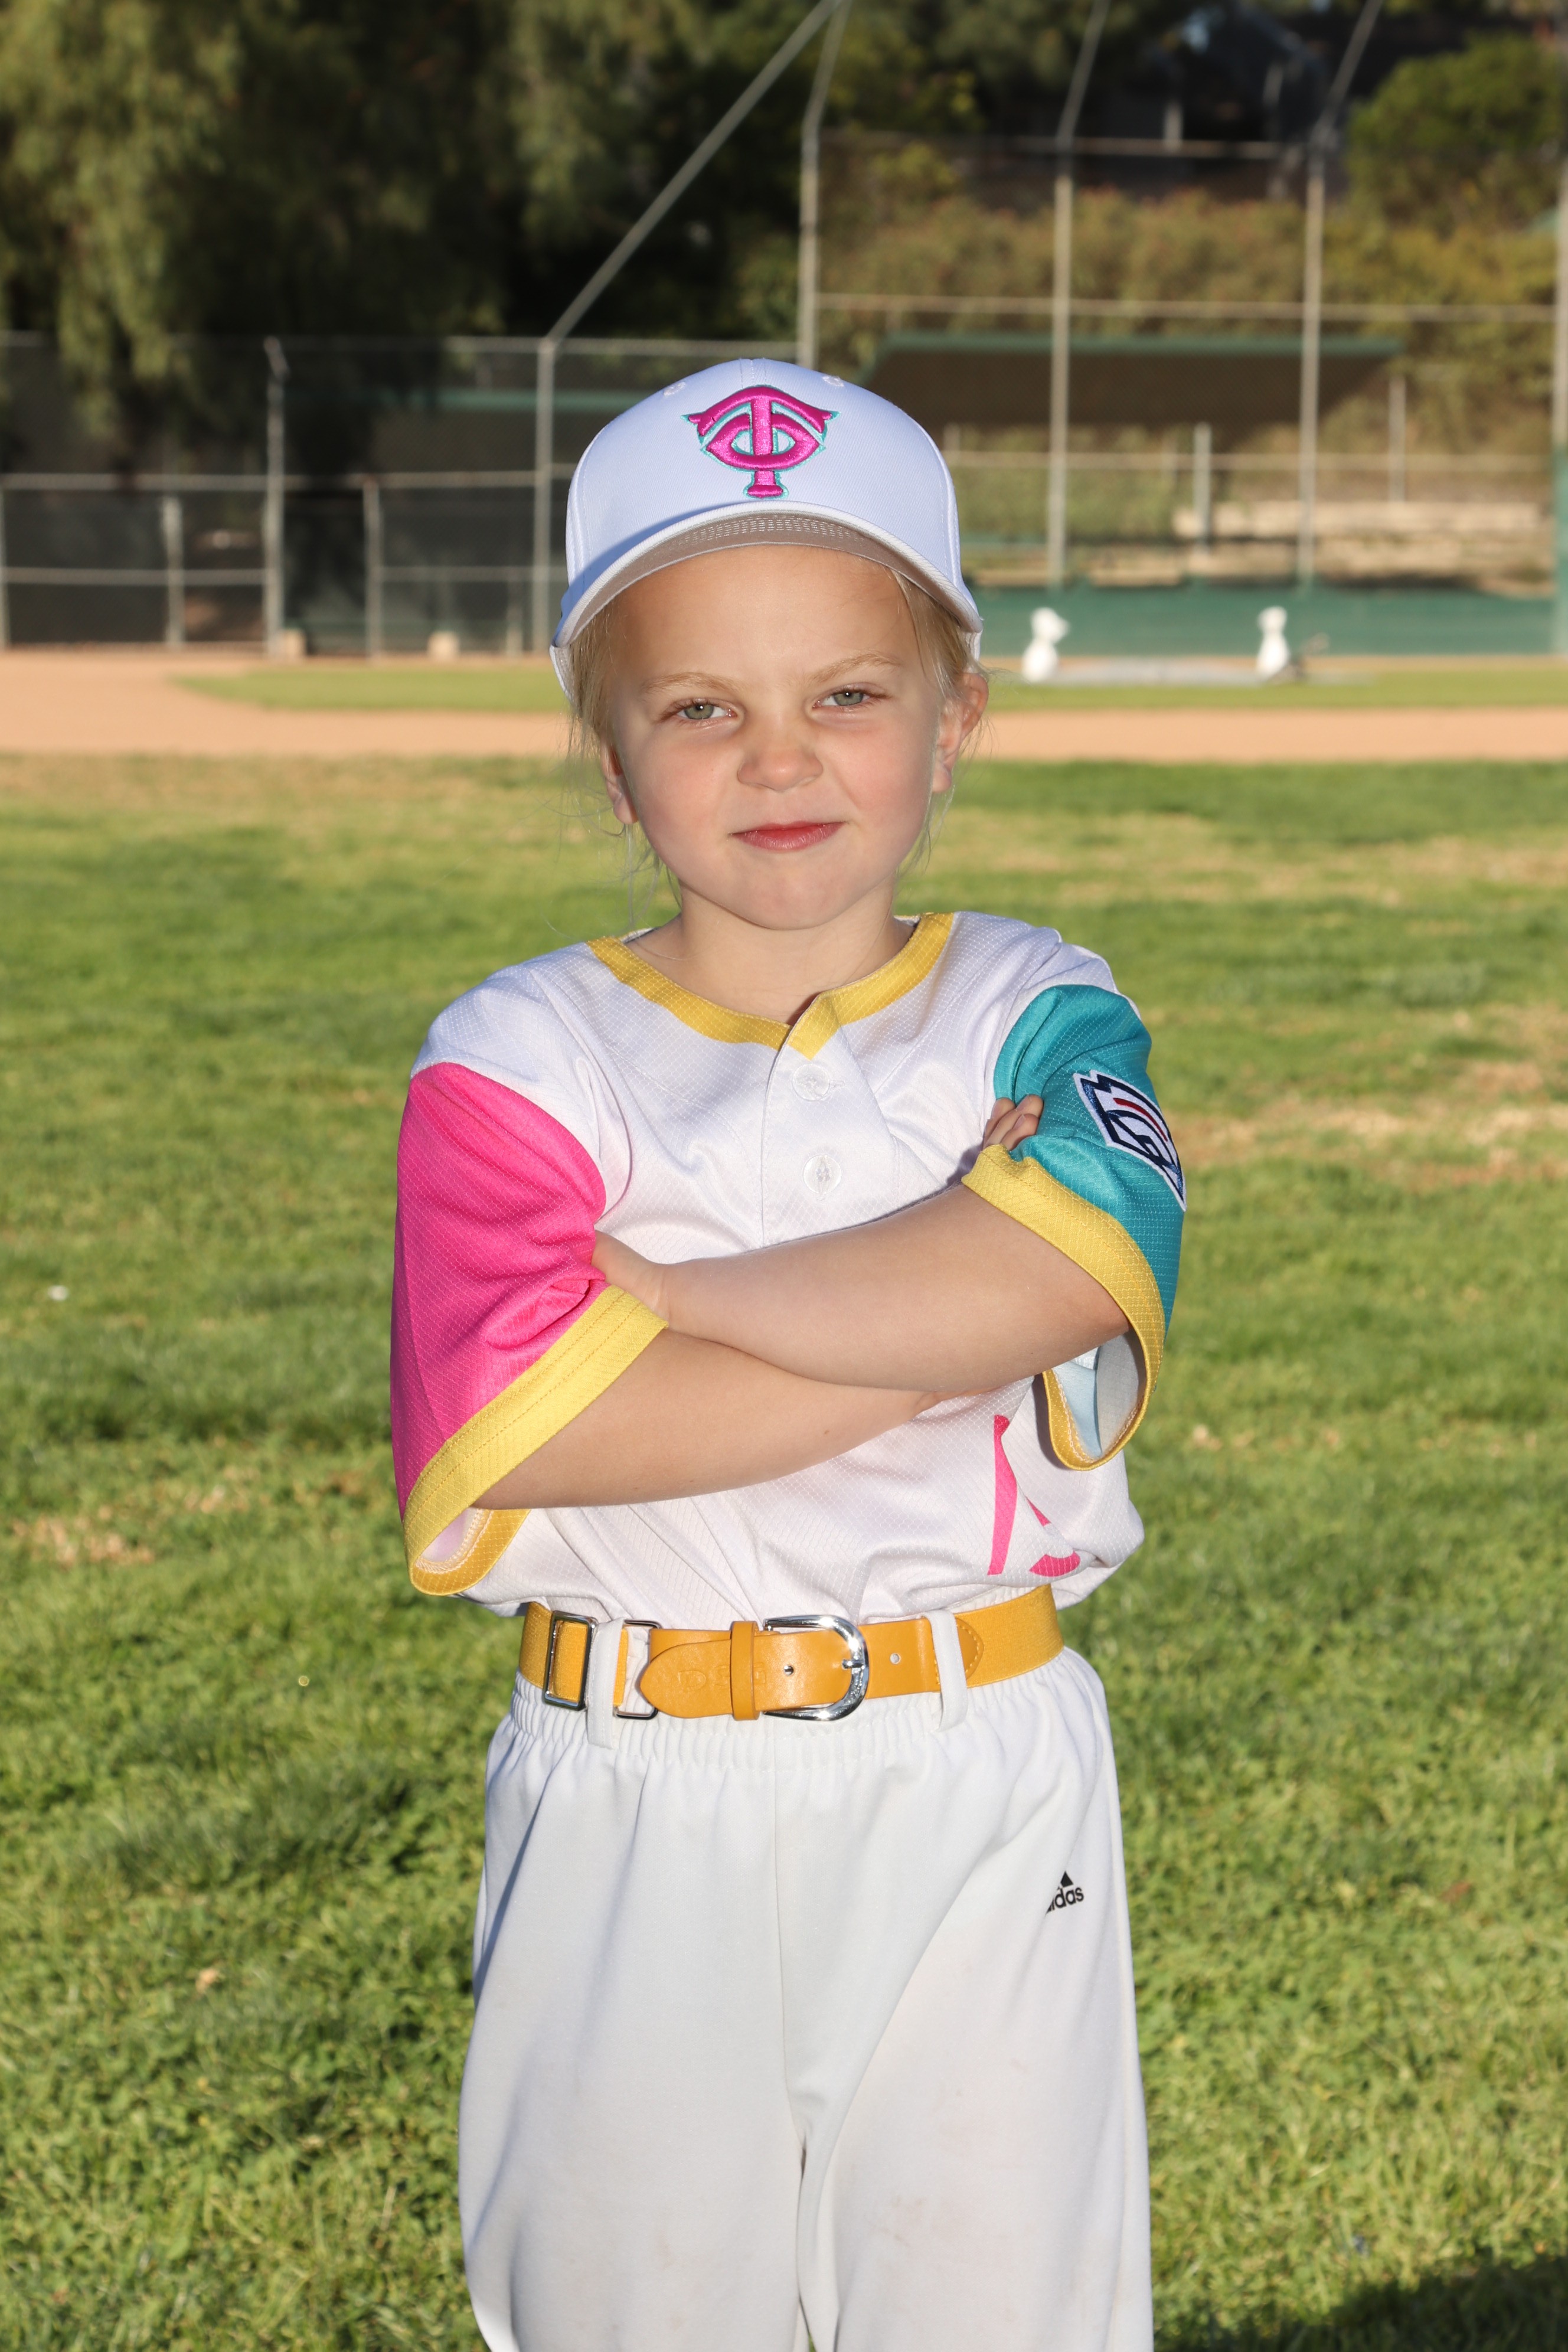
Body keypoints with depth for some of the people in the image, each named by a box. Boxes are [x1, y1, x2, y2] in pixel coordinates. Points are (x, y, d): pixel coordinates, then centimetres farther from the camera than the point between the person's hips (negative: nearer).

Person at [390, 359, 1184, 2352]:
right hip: (631, 1803, 0)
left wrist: (648, 1289, -15)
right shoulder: (522, 1057, -1)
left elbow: (1059, 1273, -19)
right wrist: (942, 1323, -17)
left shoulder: (1030, 1017, 3)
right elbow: (521, 1423, -17)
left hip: (982, 1800, 1)